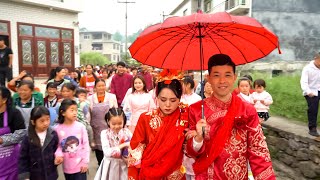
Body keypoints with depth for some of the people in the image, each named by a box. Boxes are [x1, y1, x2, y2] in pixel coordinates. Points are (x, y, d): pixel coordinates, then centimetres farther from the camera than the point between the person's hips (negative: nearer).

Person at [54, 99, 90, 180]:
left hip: (80, 166, -2)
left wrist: (85, 162, -5)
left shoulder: (81, 126, -10)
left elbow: (86, 145, -5)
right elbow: (57, 146, -1)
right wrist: (58, 155, -21)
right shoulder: (58, 129, -7)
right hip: (67, 167, 2)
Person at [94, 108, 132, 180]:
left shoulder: (127, 132, -5)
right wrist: (122, 146, -22)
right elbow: (107, 152, -20)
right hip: (110, 165, -1)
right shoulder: (105, 133, -11)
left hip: (124, 164, 2)